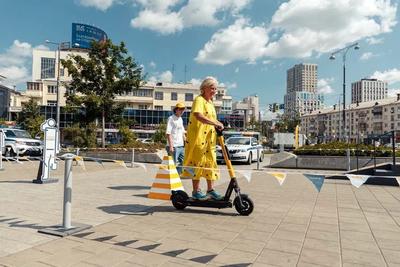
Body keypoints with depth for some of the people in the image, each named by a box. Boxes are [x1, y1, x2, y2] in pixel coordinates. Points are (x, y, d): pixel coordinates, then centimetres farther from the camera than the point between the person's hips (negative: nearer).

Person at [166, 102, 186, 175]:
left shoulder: (181, 119, 15)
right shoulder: (171, 118, -9)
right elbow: (168, 133, -15)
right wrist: (171, 146, -21)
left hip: (181, 146, 8)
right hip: (174, 147, -8)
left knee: (181, 163, 13)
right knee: (173, 164, -3)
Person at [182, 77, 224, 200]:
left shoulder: (210, 103, 19)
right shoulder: (199, 100, -10)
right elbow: (198, 116, -29)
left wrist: (218, 125, 12)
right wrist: (216, 123, -33)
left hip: (209, 138, 9)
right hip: (198, 137, -9)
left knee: (210, 163, 10)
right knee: (197, 163, -2)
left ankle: (210, 189, 19)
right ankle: (196, 191, 7)